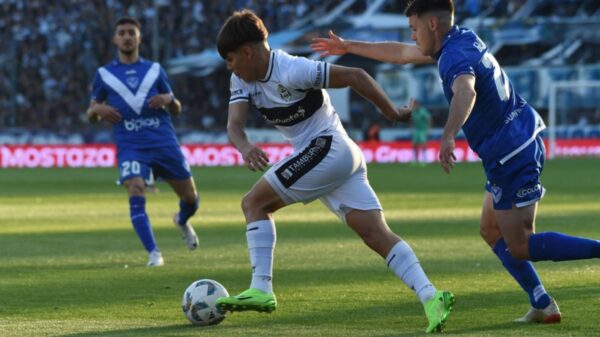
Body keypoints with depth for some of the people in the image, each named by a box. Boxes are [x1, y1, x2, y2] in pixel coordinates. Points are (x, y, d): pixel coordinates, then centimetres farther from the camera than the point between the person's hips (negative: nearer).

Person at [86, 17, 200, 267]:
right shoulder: (104, 74, 8)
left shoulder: (154, 70, 11)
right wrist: (97, 109, -11)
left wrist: (168, 100, -9)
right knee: (136, 195, -24)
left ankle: (182, 221, 42)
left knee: (190, 198, 7)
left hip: (164, 142, 2)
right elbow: (91, 116, 12)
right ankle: (153, 253, -21)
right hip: (130, 146, -2)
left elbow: (176, 110, 14)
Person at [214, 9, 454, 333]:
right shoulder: (243, 80, 8)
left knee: (254, 203, -6)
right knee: (378, 235, -3)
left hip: (327, 148, -9)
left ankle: (261, 289, -10)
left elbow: (355, 76, -14)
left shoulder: (292, 70, -17)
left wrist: (395, 114, -8)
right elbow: (234, 123, -5)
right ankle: (430, 296, -15)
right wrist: (244, 147, -29)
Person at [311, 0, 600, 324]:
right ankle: (543, 306, 11)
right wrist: (348, 47, 32)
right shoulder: (463, 39, 12)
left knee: (520, 247, -9)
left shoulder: (455, 58, -18)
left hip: (511, 156, -10)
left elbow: (466, 92, -42)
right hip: (523, 143, 10)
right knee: (491, 231, 16)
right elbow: (402, 54, 26)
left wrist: (448, 136, -57)